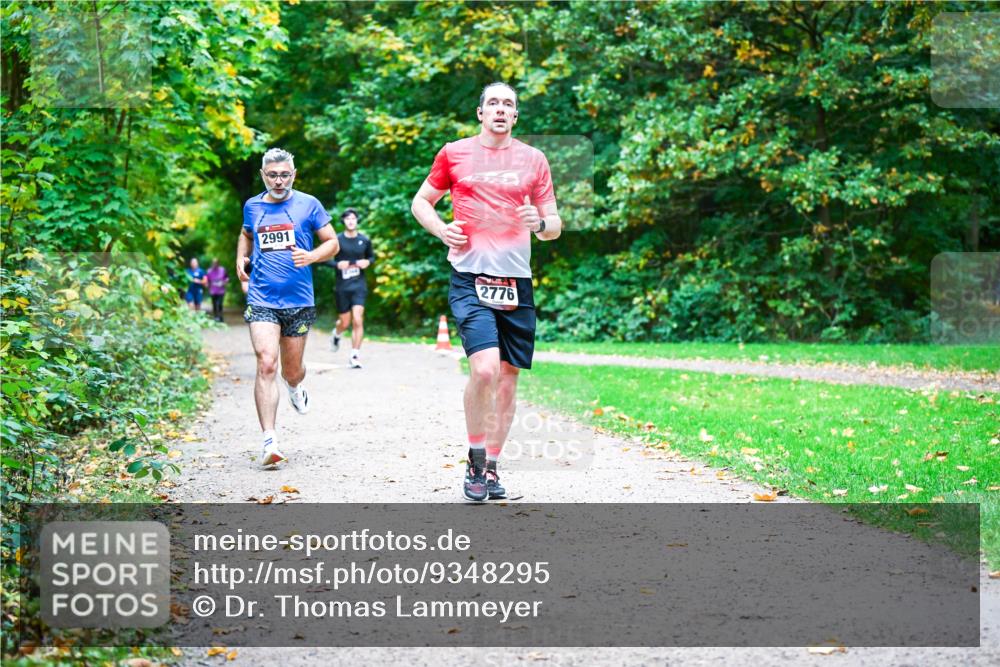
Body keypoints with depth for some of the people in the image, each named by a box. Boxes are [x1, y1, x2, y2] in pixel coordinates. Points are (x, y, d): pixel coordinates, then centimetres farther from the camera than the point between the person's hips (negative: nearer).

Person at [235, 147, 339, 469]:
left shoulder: (308, 204, 1)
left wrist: (311, 256, -15)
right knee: (266, 364, -17)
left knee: (291, 371, 11)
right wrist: (241, 259, 11)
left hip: (298, 301, 0)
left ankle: (295, 387, 51)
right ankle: (269, 441, -19)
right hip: (261, 300, 0)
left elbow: (332, 243, 5)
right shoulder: (252, 206, 9)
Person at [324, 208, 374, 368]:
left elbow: (371, 256, 19)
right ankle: (336, 334, 44)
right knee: (345, 322, 7)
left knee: (358, 320, -13)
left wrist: (368, 262, -3)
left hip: (359, 284, 1)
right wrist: (337, 264, -17)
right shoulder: (337, 240, -3)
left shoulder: (365, 240, 4)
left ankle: (355, 356, -7)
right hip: (342, 285, -1)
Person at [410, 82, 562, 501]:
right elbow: (421, 203, 15)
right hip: (470, 280, -3)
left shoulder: (533, 159, 10)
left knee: (508, 377, 6)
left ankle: (491, 467, 20)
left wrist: (541, 224, -9)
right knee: (484, 368, -20)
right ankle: (475, 463, -2)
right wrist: (441, 230, -4)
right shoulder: (454, 154, 5)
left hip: (516, 282, 3)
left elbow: (554, 226, 14)